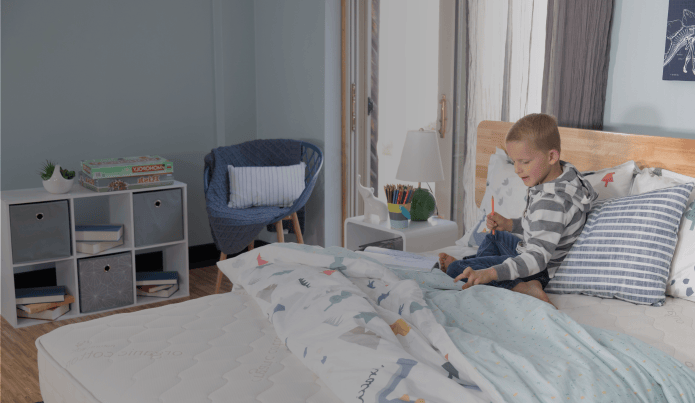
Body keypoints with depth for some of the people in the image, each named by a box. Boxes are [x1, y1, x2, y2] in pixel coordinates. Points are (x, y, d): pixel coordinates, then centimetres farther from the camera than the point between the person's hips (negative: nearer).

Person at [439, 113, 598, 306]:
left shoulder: (551, 202, -36)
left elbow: (538, 258, -42)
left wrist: (490, 273, -52)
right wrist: (509, 224, 2)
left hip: (537, 270, -11)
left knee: (455, 270, -15)